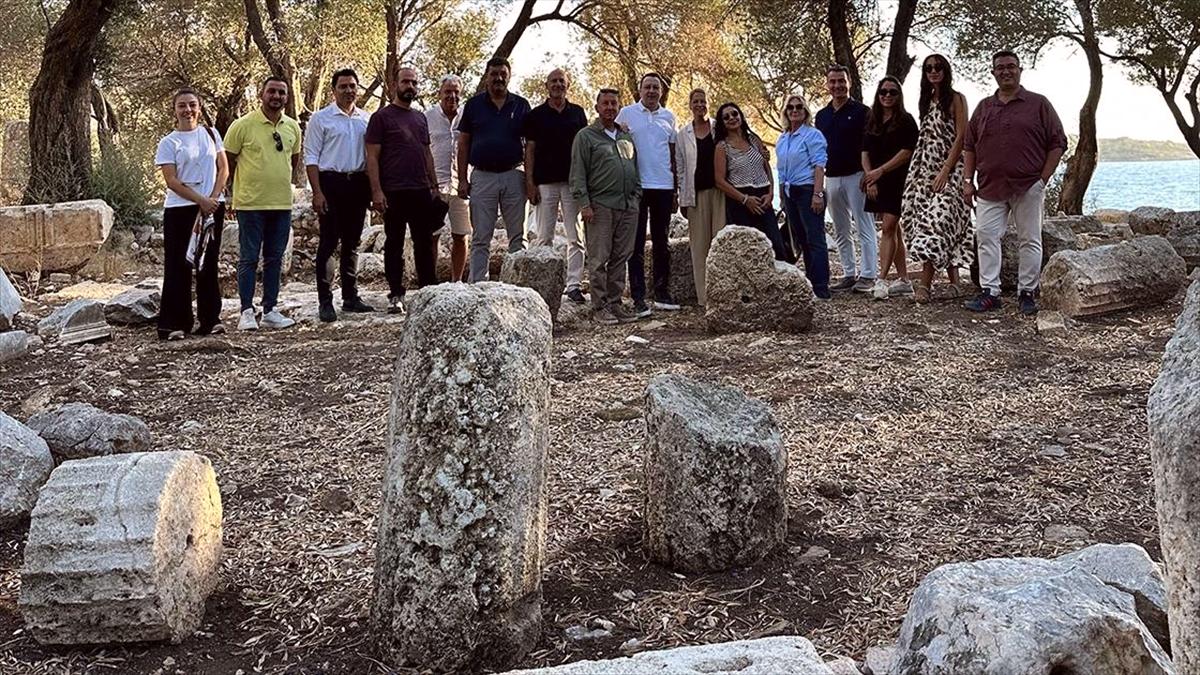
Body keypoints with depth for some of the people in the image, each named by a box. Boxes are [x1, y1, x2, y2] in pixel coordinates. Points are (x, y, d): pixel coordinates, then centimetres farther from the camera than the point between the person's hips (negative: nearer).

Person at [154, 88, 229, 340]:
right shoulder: (169, 142, 0)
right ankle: (173, 324, 0)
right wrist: (200, 200, -14)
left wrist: (213, 198, -7)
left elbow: (224, 169, 6)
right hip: (179, 209, -3)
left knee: (208, 263, 7)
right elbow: (172, 180, -6)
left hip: (212, 206, 3)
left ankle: (210, 319, 13)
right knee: (178, 265, -3)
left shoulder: (211, 134, 10)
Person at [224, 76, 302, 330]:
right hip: (250, 203, -5)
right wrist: (243, 187, 4)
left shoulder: (293, 127, 8)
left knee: (274, 259, 10)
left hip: (282, 203, 5)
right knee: (249, 258, -1)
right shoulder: (242, 125, -7)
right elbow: (227, 161, -1)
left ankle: (270, 311, 17)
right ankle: (247, 312, 4)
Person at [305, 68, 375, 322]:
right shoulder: (321, 118, 0)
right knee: (328, 243, -5)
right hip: (331, 181, -4)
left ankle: (350, 297, 18)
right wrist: (317, 192, -12)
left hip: (358, 183, 4)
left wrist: (373, 187, 8)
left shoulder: (366, 118, 12)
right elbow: (311, 157, -3)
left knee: (352, 243, 11)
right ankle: (325, 302, -3)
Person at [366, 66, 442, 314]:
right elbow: (372, 156, -6)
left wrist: (434, 187, 15)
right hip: (394, 191, -5)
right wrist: (376, 191, -14)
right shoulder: (382, 116, -1)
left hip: (422, 191, 5)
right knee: (394, 244, 2)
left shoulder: (421, 118, 17)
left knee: (425, 243, 7)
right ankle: (396, 295, 8)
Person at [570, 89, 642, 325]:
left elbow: (635, 170, 24)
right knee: (599, 259, -5)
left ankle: (615, 302, 13)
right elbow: (578, 174, -4)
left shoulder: (627, 137, 19)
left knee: (621, 257, 6)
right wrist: (584, 204, -11)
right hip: (600, 206, -5)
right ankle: (599, 306, -1)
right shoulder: (586, 136, 2)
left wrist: (637, 197, 13)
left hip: (628, 206, 5)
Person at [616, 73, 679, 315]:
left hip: (664, 186, 4)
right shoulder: (626, 114, 1)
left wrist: (675, 187, 14)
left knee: (662, 242, 10)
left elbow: (672, 153, 16)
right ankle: (638, 297, 1)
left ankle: (662, 293, 17)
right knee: (637, 243, -1)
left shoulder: (668, 117, 12)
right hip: (637, 186, -4)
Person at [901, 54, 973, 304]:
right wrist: (917, 170, 11)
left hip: (949, 168, -6)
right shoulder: (926, 102, 17)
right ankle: (953, 279, 4)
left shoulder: (956, 99, -2)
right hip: (927, 168, 6)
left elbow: (961, 136, -9)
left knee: (938, 216, -17)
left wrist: (945, 171, -16)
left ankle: (925, 283, -21)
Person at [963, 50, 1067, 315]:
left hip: (1028, 187, -3)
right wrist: (967, 181, 4)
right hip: (990, 188, 3)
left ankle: (1027, 293, 9)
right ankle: (989, 292, 3)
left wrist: (1043, 179, -6)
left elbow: (1057, 143, 1)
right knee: (986, 238, -2)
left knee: (1030, 241, 2)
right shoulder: (984, 107, 13)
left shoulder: (1038, 104, 3)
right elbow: (969, 146, 14)